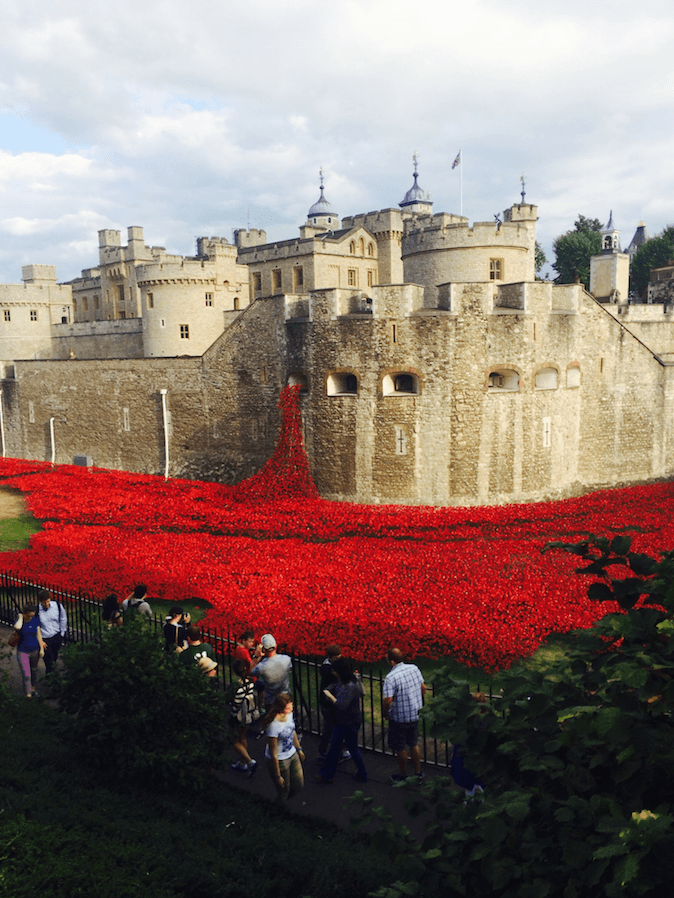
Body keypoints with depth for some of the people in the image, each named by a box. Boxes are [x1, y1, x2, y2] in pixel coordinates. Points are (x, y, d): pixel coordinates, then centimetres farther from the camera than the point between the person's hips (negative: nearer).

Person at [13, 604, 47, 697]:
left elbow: (38, 634, 3)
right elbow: (17, 627, -43)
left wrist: (42, 649, 3)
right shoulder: (19, 620, -17)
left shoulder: (36, 620, -5)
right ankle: (28, 694, 6)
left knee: (34, 671, 22)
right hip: (22, 651, -4)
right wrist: (21, 617, -26)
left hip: (35, 650, 4)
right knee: (26, 675, -7)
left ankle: (33, 688, 44)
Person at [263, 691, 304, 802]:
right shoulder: (274, 726, -34)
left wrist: (299, 749, 22)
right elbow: (273, 754, -24)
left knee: (299, 786, 17)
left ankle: (283, 801, 45)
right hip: (279, 761, -7)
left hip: (292, 754, 7)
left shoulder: (289, 714, -11)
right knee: (284, 790, 12)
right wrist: (278, 776, -15)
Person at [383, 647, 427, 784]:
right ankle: (418, 774, 32)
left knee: (400, 748, 13)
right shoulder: (414, 668, -5)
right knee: (414, 744, 22)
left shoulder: (390, 677, -25)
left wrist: (385, 713, -9)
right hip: (415, 715, 6)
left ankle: (404, 776, 29)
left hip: (399, 718, -6)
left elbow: (388, 700, -28)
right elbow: (423, 688, 6)